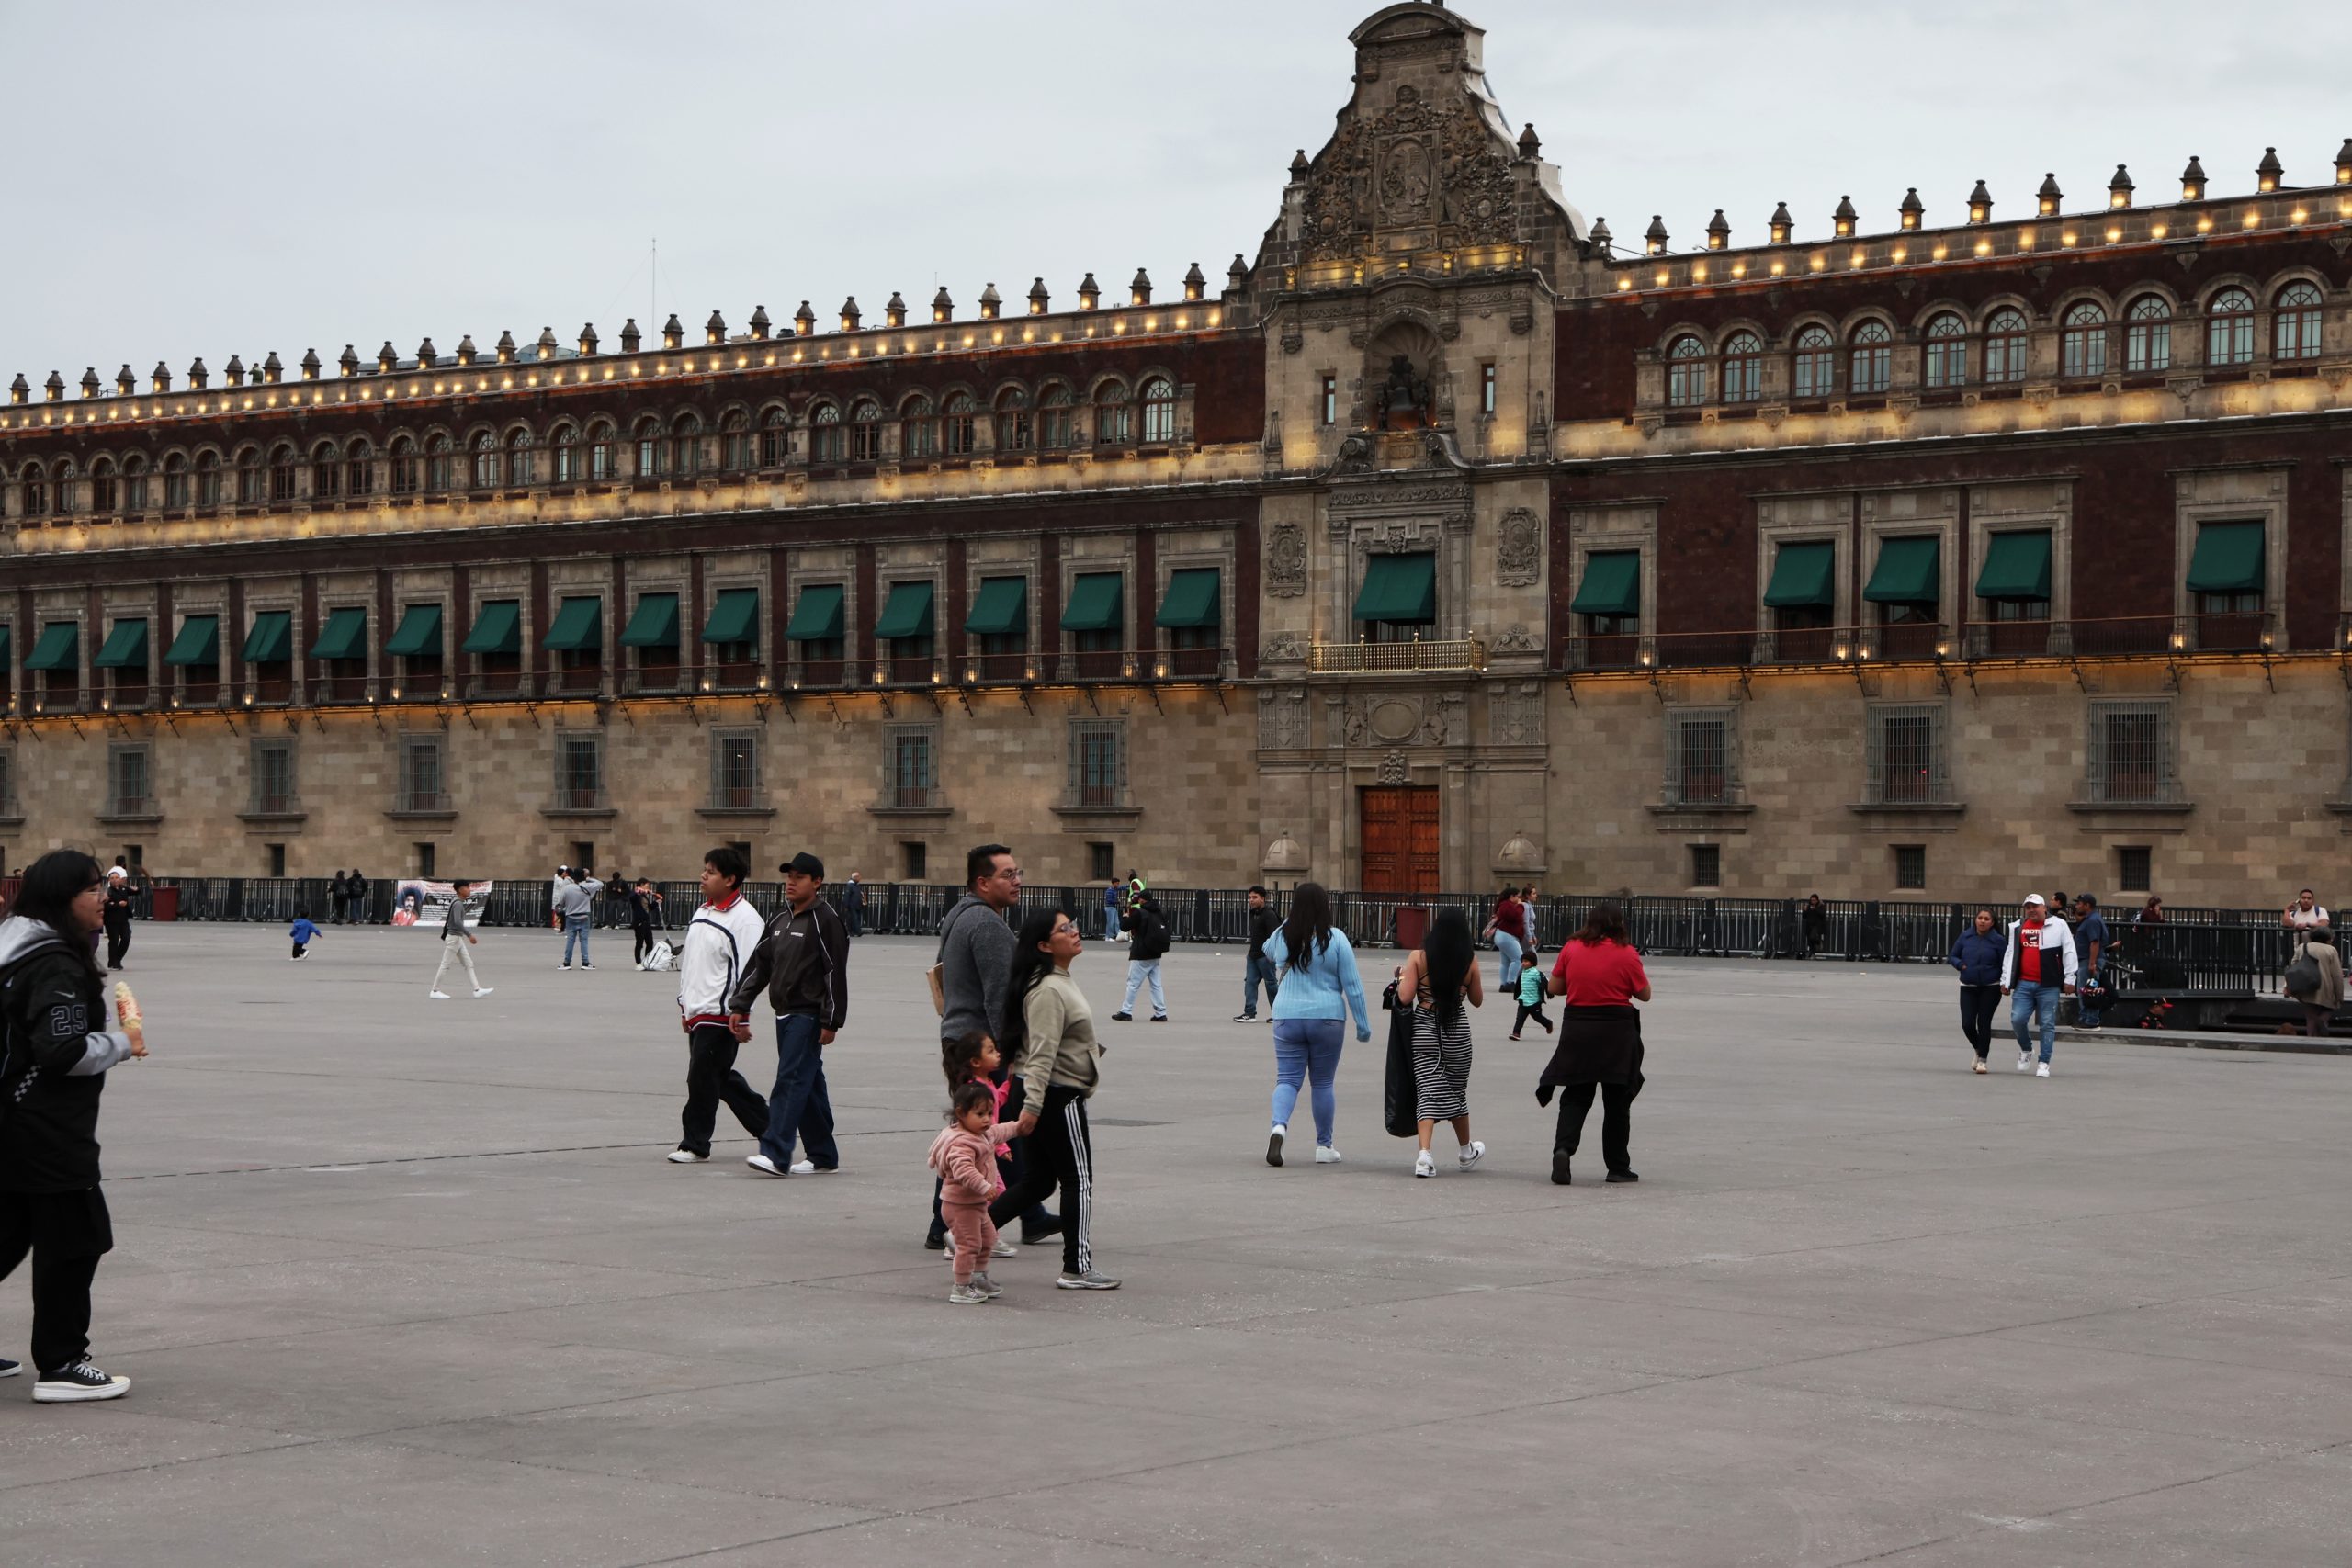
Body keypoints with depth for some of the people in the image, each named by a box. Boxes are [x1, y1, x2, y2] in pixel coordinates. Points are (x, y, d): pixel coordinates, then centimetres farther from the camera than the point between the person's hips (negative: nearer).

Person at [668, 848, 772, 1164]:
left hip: (720, 1016, -9)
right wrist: (685, 1004, 21)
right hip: (697, 1013, 9)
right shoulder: (702, 912, 14)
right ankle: (769, 1125, 25)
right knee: (722, 1079, 13)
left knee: (702, 1079, -7)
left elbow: (748, 971, -15)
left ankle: (694, 1144, 2)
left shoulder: (745, 919, -13)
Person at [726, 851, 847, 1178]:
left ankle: (776, 1154, -21)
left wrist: (831, 1022, -16)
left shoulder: (825, 919, -9)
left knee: (791, 1080, -15)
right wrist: (740, 1005, 12)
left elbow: (836, 973, -13)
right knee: (808, 1084, 11)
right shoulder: (781, 920, 15)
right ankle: (823, 1155, 17)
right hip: (785, 1014, 8)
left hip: (808, 1015, -8)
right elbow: (759, 963, 18)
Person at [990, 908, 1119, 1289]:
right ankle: (1077, 1269, 5)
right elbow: (1042, 1052, -25)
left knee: (1039, 1180, 13)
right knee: (1078, 1180, -1)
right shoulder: (1047, 990, -19)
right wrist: (1032, 1106, -29)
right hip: (1056, 1094, -10)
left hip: (1056, 1093, 10)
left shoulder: (1060, 983, 15)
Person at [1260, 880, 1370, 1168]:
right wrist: (1363, 1025, 1)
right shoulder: (1335, 939, -7)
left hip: (1287, 1018, 1)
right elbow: (1352, 985, -5)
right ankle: (1324, 1146, 16)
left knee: (1287, 1079, 5)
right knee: (1323, 1083, 10)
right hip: (1327, 1018, -1)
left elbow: (1268, 958, 24)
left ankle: (1279, 1126, -22)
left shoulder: (1281, 936, 0)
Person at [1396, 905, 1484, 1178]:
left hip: (1424, 1027, 0)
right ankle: (1467, 1152, 35)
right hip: (1457, 1029, 1)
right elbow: (1477, 1000, 7)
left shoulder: (1418, 957, -6)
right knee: (1457, 1090, 17)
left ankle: (1424, 1154, -18)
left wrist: (1402, 977, 7)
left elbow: (1405, 996, -12)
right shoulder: (1470, 960, -4)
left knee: (1429, 1091, -1)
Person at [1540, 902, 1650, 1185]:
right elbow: (1644, 994, 2)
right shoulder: (1626, 954, -7)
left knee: (1575, 1098, 8)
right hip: (1617, 1031, -2)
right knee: (1617, 1101, 9)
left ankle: (1563, 1149, -16)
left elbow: (1555, 988, 7)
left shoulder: (1571, 948, 0)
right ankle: (1618, 1167, 14)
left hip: (1577, 1028, 2)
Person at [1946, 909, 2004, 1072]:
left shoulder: (1997, 941, -4)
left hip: (1990, 988, -2)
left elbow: (2004, 965, -3)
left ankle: (1982, 1060, 8)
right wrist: (1960, 965, -10)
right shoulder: (1965, 937, 3)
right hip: (1968, 987, 2)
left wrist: (2004, 984, -13)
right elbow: (1952, 957, 10)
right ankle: (1979, 1050, 24)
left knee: (1984, 1023, -3)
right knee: (1967, 1024, -4)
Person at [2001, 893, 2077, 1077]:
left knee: (2047, 1024, -1)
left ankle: (2044, 1064, 5)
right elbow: (2010, 955, 17)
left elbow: (2069, 953, 3)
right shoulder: (2017, 927, 13)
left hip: (2049, 986, -3)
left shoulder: (2058, 925, 3)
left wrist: (2069, 979, -1)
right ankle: (2026, 1049, 22)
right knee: (2017, 1019, -6)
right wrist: (2005, 981, 14)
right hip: (2023, 984, 3)